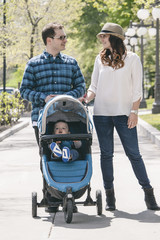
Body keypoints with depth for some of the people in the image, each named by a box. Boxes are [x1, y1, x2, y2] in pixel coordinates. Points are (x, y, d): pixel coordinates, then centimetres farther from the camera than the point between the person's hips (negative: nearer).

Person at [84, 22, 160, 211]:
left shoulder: (132, 59, 2)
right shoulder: (100, 59, 11)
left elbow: (137, 89, 0)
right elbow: (94, 87, 15)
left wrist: (134, 112, -8)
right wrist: (85, 99, -3)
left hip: (123, 113, -3)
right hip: (101, 113, 3)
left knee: (133, 153, -4)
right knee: (106, 154, 4)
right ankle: (109, 195, 10)